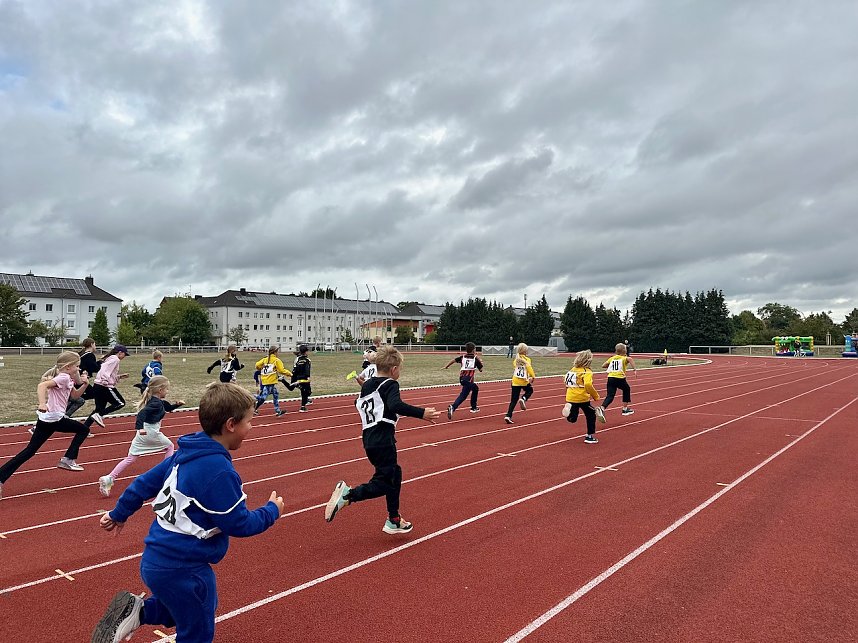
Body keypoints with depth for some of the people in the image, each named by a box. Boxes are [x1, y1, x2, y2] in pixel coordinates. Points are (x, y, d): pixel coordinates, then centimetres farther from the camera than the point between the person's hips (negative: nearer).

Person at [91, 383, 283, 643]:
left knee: (205, 604, 28)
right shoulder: (219, 472, -27)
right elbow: (238, 524, -20)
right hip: (181, 570, -8)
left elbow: (146, 482, 9)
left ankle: (137, 611, 17)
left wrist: (119, 514, 23)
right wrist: (272, 511, -4)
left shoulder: (186, 453, -1)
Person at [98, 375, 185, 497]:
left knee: (130, 458, 8)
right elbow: (143, 412, -29)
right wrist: (140, 427, -40)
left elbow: (168, 407, 30)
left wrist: (177, 404, 14)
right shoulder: (156, 403, -13)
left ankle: (109, 478, -3)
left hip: (143, 433, 8)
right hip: (151, 432, -8)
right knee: (170, 446, 16)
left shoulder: (152, 400, 16)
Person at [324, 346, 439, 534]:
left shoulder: (367, 385, 14)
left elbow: (359, 402, 32)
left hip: (369, 440, 9)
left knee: (394, 474, 20)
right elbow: (395, 405, -29)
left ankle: (394, 521, 26)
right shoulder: (390, 385, -9)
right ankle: (348, 494, -18)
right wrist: (421, 413, -33)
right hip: (383, 442, -9)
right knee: (384, 482, -2)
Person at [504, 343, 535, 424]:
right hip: (524, 381, -4)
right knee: (530, 390, 28)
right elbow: (529, 367, -19)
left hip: (515, 381, 4)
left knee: (514, 400, 7)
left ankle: (508, 415, -6)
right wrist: (533, 376, -25)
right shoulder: (527, 359, -3)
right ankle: (523, 399, -2)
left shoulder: (515, 360, 11)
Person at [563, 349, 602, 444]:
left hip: (570, 397, 6)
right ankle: (590, 436, 18)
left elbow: (567, 382, 17)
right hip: (582, 398, -6)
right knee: (591, 415, 16)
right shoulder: (587, 372, -10)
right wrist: (596, 396, -16)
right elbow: (588, 385, -25)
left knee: (572, 419, 16)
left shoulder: (572, 369, 11)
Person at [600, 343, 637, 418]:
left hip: (610, 378, 3)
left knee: (610, 395, -2)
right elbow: (630, 359, -18)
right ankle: (625, 409, 34)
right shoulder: (624, 358, 6)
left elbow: (603, 366, 17)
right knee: (626, 390, 27)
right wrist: (635, 369, -22)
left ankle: (601, 408, -30)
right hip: (620, 378, -3)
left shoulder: (612, 358, 19)